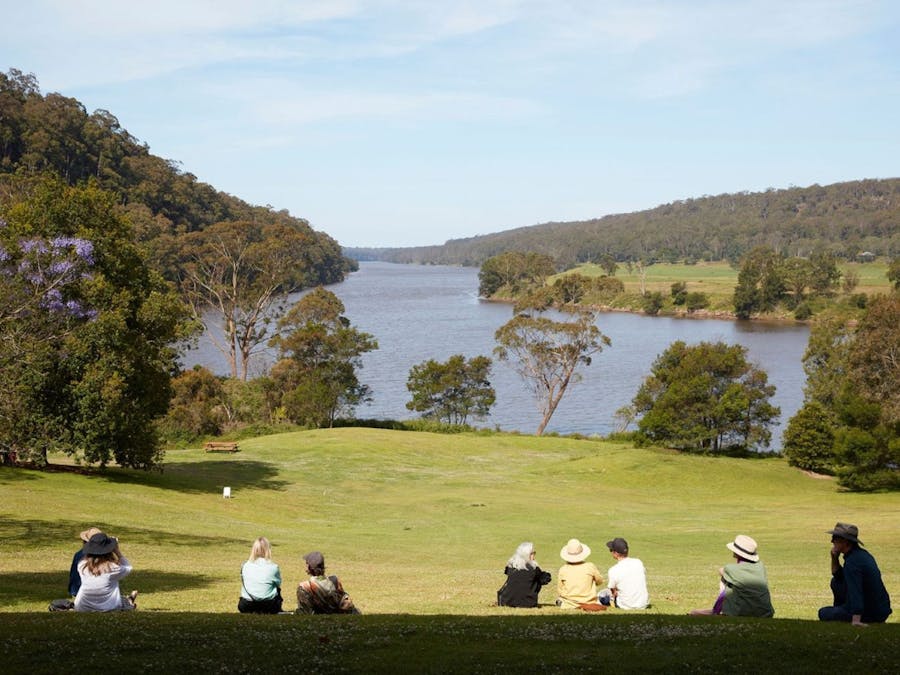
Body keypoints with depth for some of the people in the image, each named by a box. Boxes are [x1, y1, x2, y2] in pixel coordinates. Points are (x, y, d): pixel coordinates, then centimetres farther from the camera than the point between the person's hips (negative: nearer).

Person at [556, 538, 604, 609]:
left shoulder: (563, 570, -11)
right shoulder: (590, 567, -11)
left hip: (570, 605, 2)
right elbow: (600, 581, 7)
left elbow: (559, 591, -1)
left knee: (559, 599, 34)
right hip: (589, 603, -2)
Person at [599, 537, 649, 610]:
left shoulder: (613, 571, -19)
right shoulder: (639, 563, -6)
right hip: (643, 605, 3)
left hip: (626, 606, -3)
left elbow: (614, 593, -7)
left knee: (602, 594, 18)